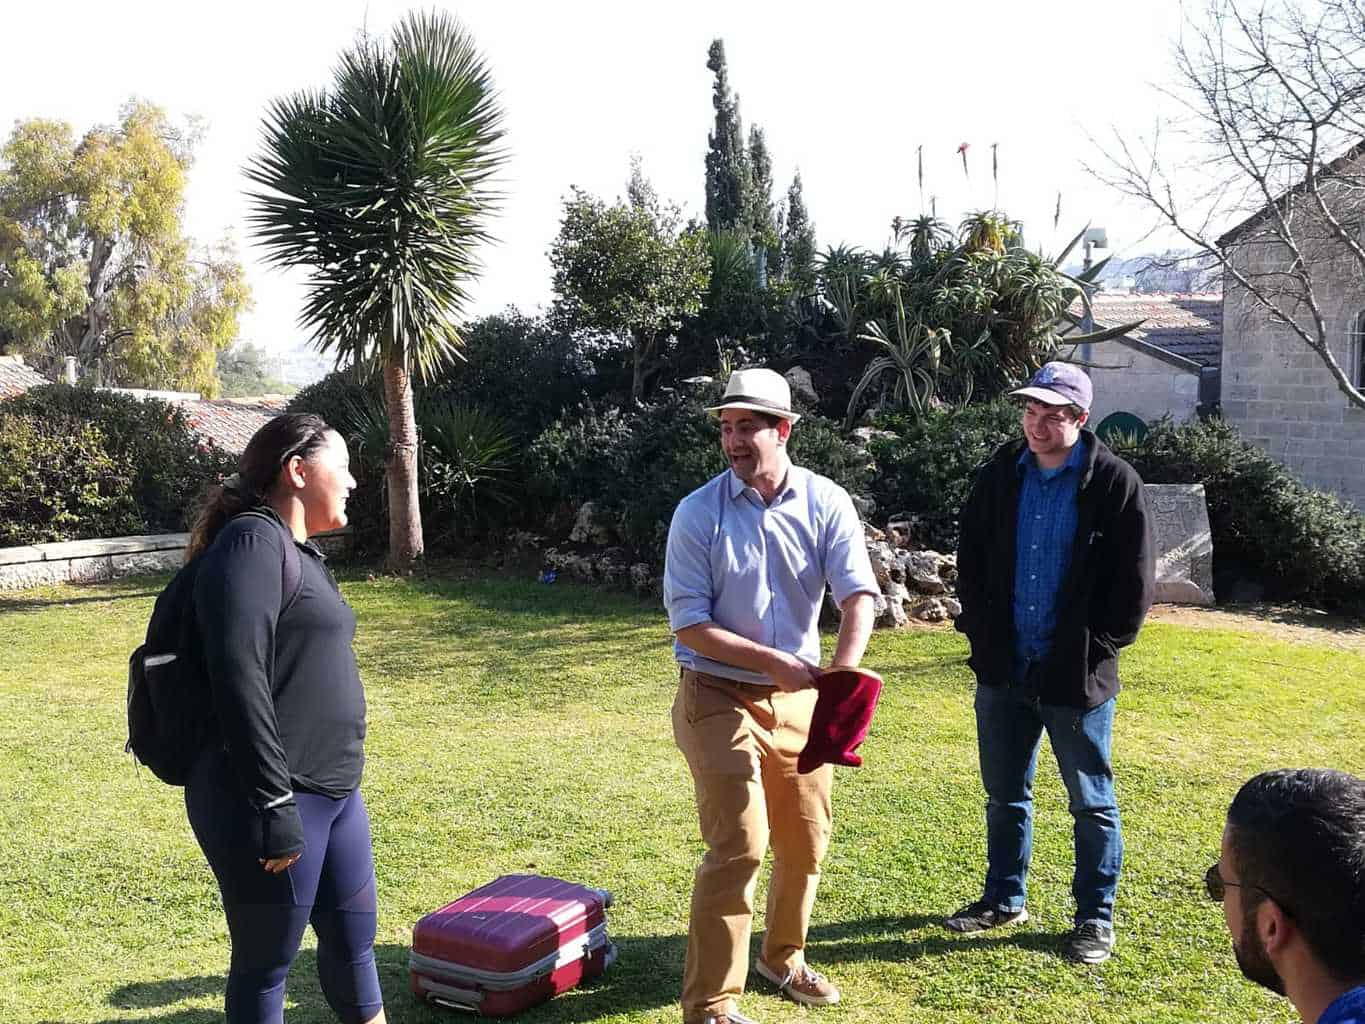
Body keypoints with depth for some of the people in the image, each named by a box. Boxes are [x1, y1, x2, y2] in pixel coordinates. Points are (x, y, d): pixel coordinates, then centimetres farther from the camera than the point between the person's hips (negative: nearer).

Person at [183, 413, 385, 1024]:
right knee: (267, 961, 5)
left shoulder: (298, 552, 15)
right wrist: (273, 808, -24)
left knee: (353, 934, 19)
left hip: (332, 793, 9)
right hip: (275, 800, -9)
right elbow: (238, 679, -23)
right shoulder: (252, 542, -15)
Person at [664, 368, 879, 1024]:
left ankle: (784, 958, 40)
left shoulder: (827, 504, -6)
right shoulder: (697, 514, -11)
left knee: (805, 841, 15)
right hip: (719, 698, -3)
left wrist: (841, 676, -34)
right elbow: (689, 625, -13)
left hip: (798, 698, 4)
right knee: (740, 845, -10)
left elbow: (857, 598, -16)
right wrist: (774, 661, -23)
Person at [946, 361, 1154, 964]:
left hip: (1077, 677, -4)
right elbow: (971, 559, 10)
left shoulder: (1114, 483, -10)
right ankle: (1003, 899, 34)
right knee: (1004, 794, 17)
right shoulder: (1000, 474, 3)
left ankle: (1096, 917, 23)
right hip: (1003, 669, 5)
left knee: (1092, 803, 9)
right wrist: (980, 632, 4)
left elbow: (1133, 583, -7)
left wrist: (1097, 648, -9)